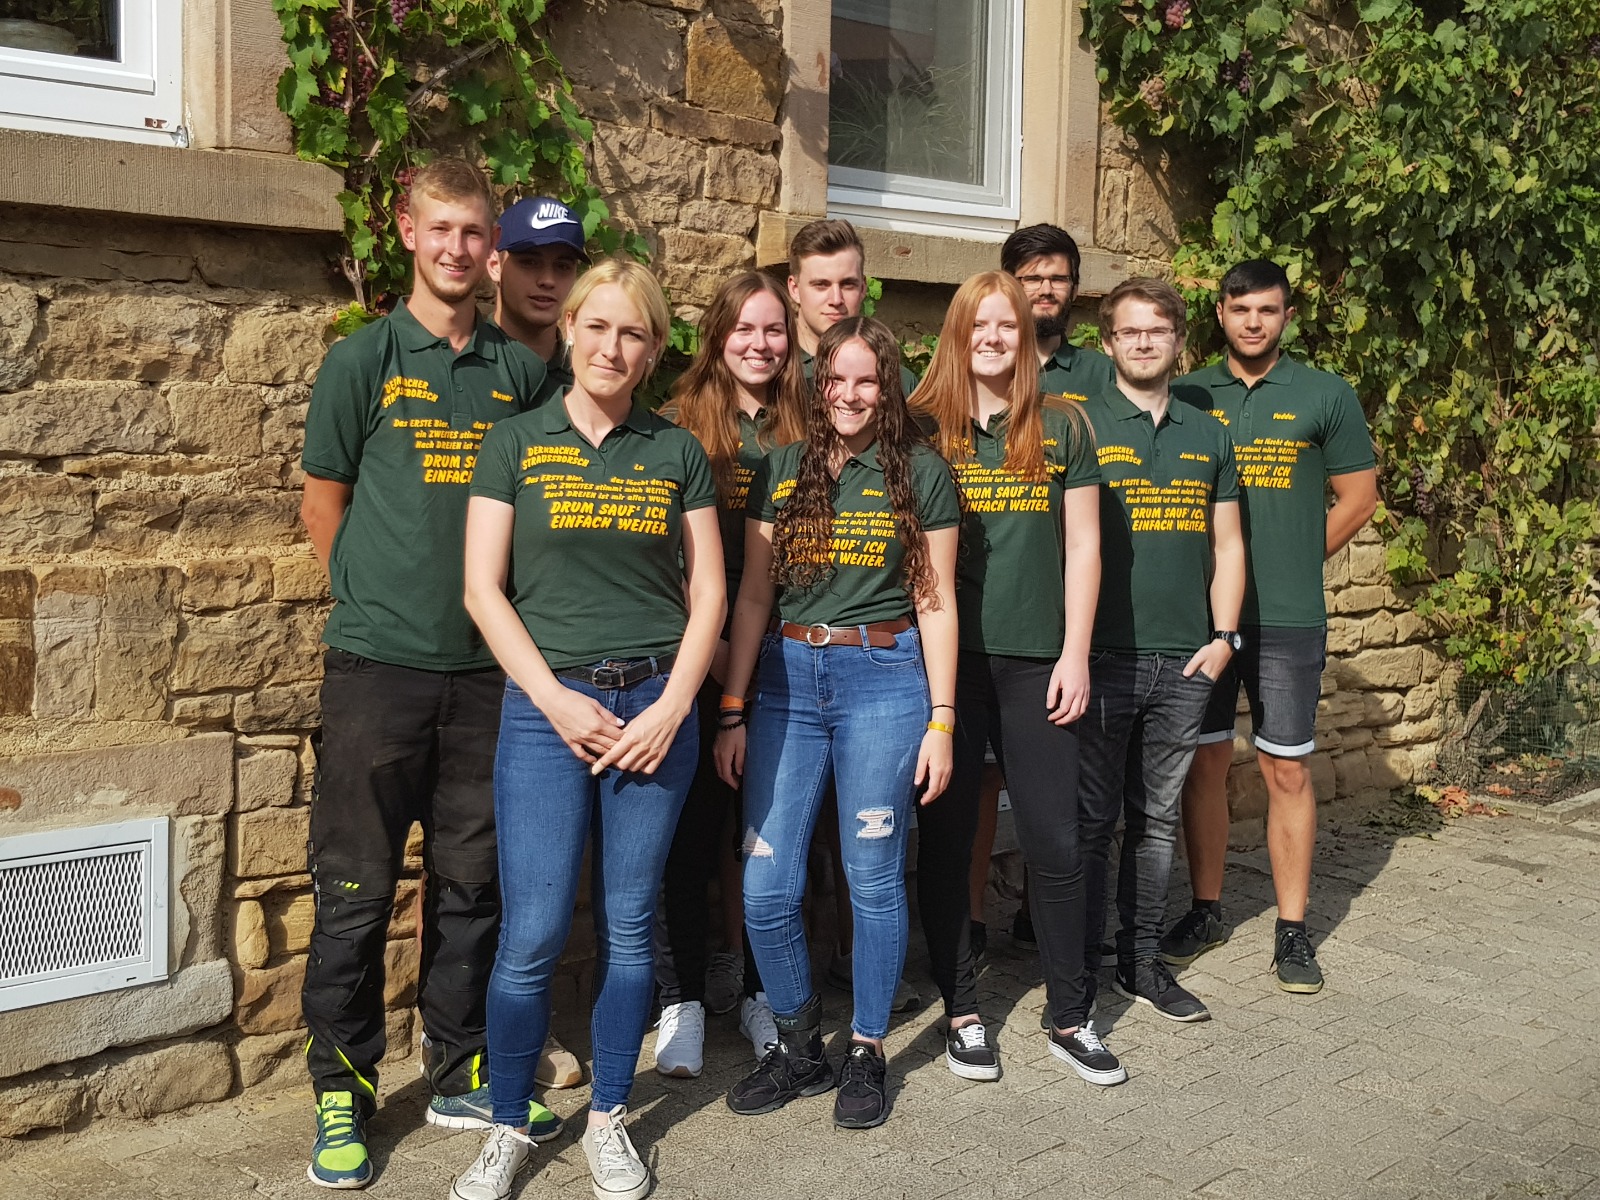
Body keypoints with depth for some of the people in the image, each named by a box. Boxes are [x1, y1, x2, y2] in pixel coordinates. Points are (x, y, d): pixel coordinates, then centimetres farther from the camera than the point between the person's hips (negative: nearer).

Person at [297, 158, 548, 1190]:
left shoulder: (521, 370, 8)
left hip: (488, 662, 3)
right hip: (378, 661, -2)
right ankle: (342, 1092, 19)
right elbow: (323, 504, 5)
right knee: (355, 885, 3)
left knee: (473, 881, 11)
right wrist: (381, 601, 6)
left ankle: (463, 1075, 26)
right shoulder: (364, 359, 1)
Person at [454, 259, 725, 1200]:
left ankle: (609, 1120, 24)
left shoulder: (677, 453, 8)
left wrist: (671, 709, -6)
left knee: (629, 926, 7)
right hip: (548, 705, -1)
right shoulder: (517, 445, 4)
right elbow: (484, 588, -2)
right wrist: (558, 701, -10)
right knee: (534, 934, -4)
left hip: (656, 707, 2)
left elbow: (708, 593, 6)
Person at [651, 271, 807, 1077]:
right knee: (694, 828, 2)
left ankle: (757, 989, 23)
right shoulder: (681, 423, 0)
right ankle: (683, 999, 15)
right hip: (700, 657, -2)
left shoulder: (804, 431, 8)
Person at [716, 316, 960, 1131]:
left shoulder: (920, 473, 4)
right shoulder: (780, 470, 9)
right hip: (786, 679, 2)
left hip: (883, 678, -2)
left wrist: (941, 721, -1)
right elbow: (752, 595, 8)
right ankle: (799, 1046, 22)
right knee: (766, 888, 0)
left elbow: (935, 603, 3)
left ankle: (867, 1053, 22)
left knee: (874, 877, 4)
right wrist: (733, 712, 4)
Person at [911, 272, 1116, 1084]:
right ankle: (961, 1011, 20)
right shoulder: (923, 430, 3)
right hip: (945, 657, -1)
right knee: (946, 837, 6)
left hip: (1035, 658, 1)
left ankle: (1069, 1016, 18)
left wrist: (1075, 653, 0)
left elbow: (1082, 545, 7)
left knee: (1055, 840, 3)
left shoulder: (1062, 430, 8)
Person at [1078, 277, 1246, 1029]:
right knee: (1090, 820, 2)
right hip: (1102, 656, -4)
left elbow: (1226, 545, 14)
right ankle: (1080, 974, 13)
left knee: (1157, 819, 12)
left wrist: (1223, 637, 3)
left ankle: (1141, 961, 24)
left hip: (1185, 660, 4)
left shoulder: (1208, 435, 13)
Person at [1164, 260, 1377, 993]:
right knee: (1204, 763, 8)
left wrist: (1292, 566, 3)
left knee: (1287, 770, 3)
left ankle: (1292, 930, 14)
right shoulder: (1188, 396, 6)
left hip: (1288, 620, -1)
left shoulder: (1325, 396, 2)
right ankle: (1206, 911, 22)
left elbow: (1359, 497, 6)